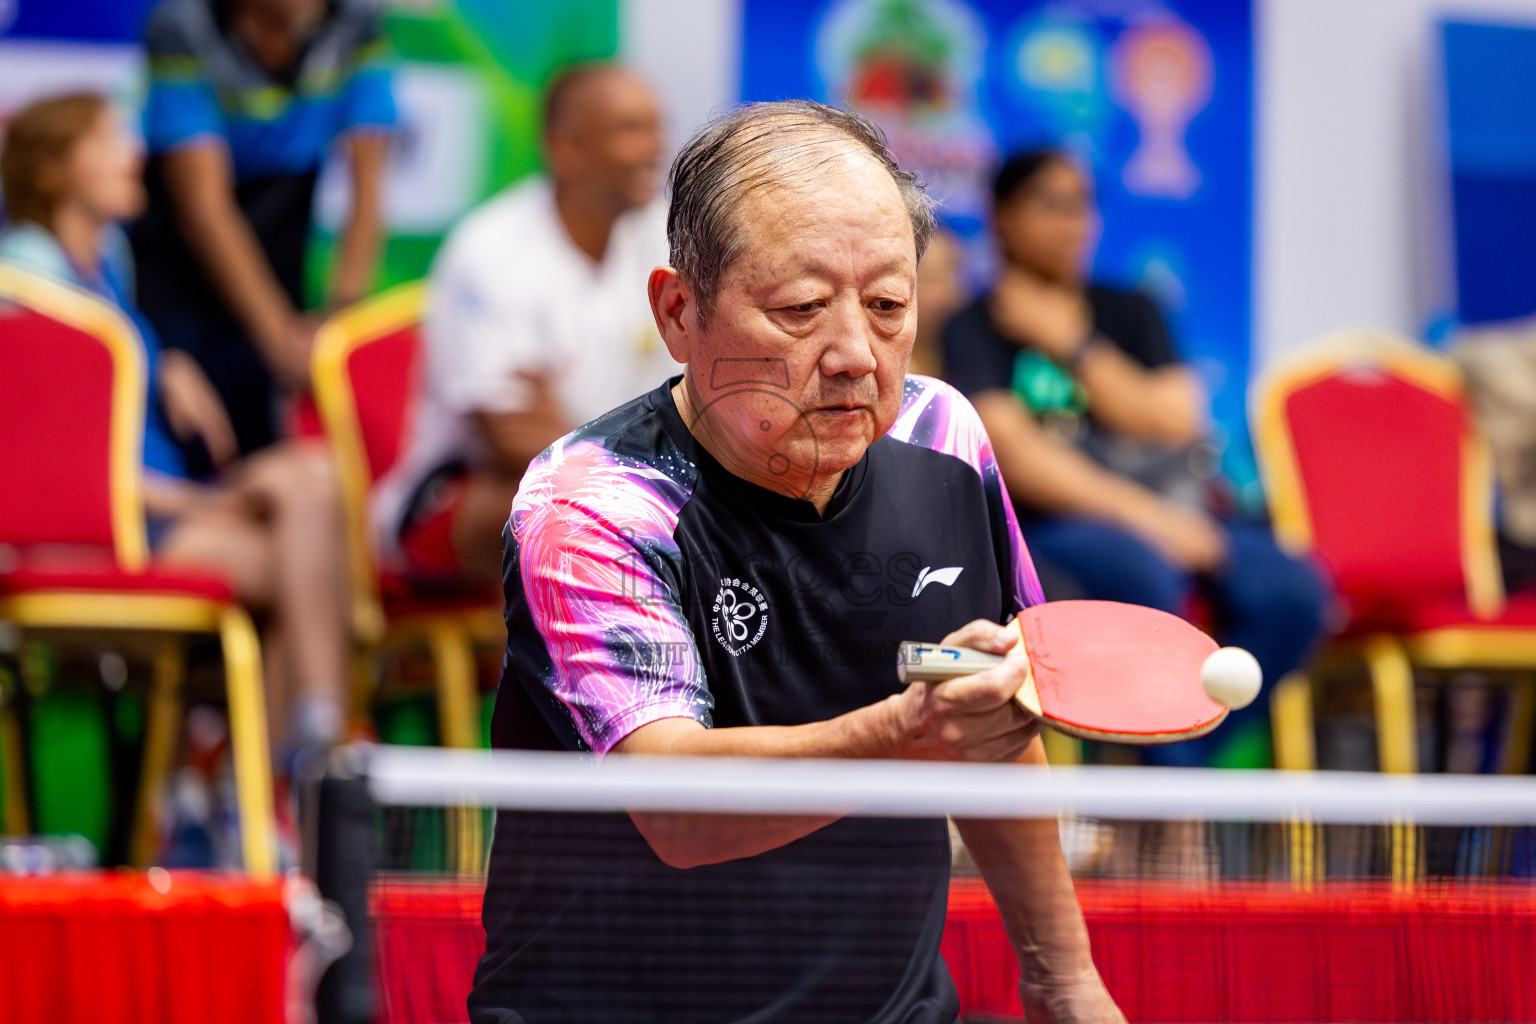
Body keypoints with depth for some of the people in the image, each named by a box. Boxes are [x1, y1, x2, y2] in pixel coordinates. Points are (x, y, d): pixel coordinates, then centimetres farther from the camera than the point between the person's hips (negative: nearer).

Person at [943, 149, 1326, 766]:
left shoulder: (1129, 312, 20)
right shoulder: (976, 330, 5)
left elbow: (1173, 424, 6)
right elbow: (1016, 459, -8)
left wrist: (1071, 346, 0)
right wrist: (1148, 518, -15)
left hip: (1171, 513, 5)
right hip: (1054, 528, -5)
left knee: (1292, 592, -23)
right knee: (1144, 575, -38)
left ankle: (1187, 761, -18)